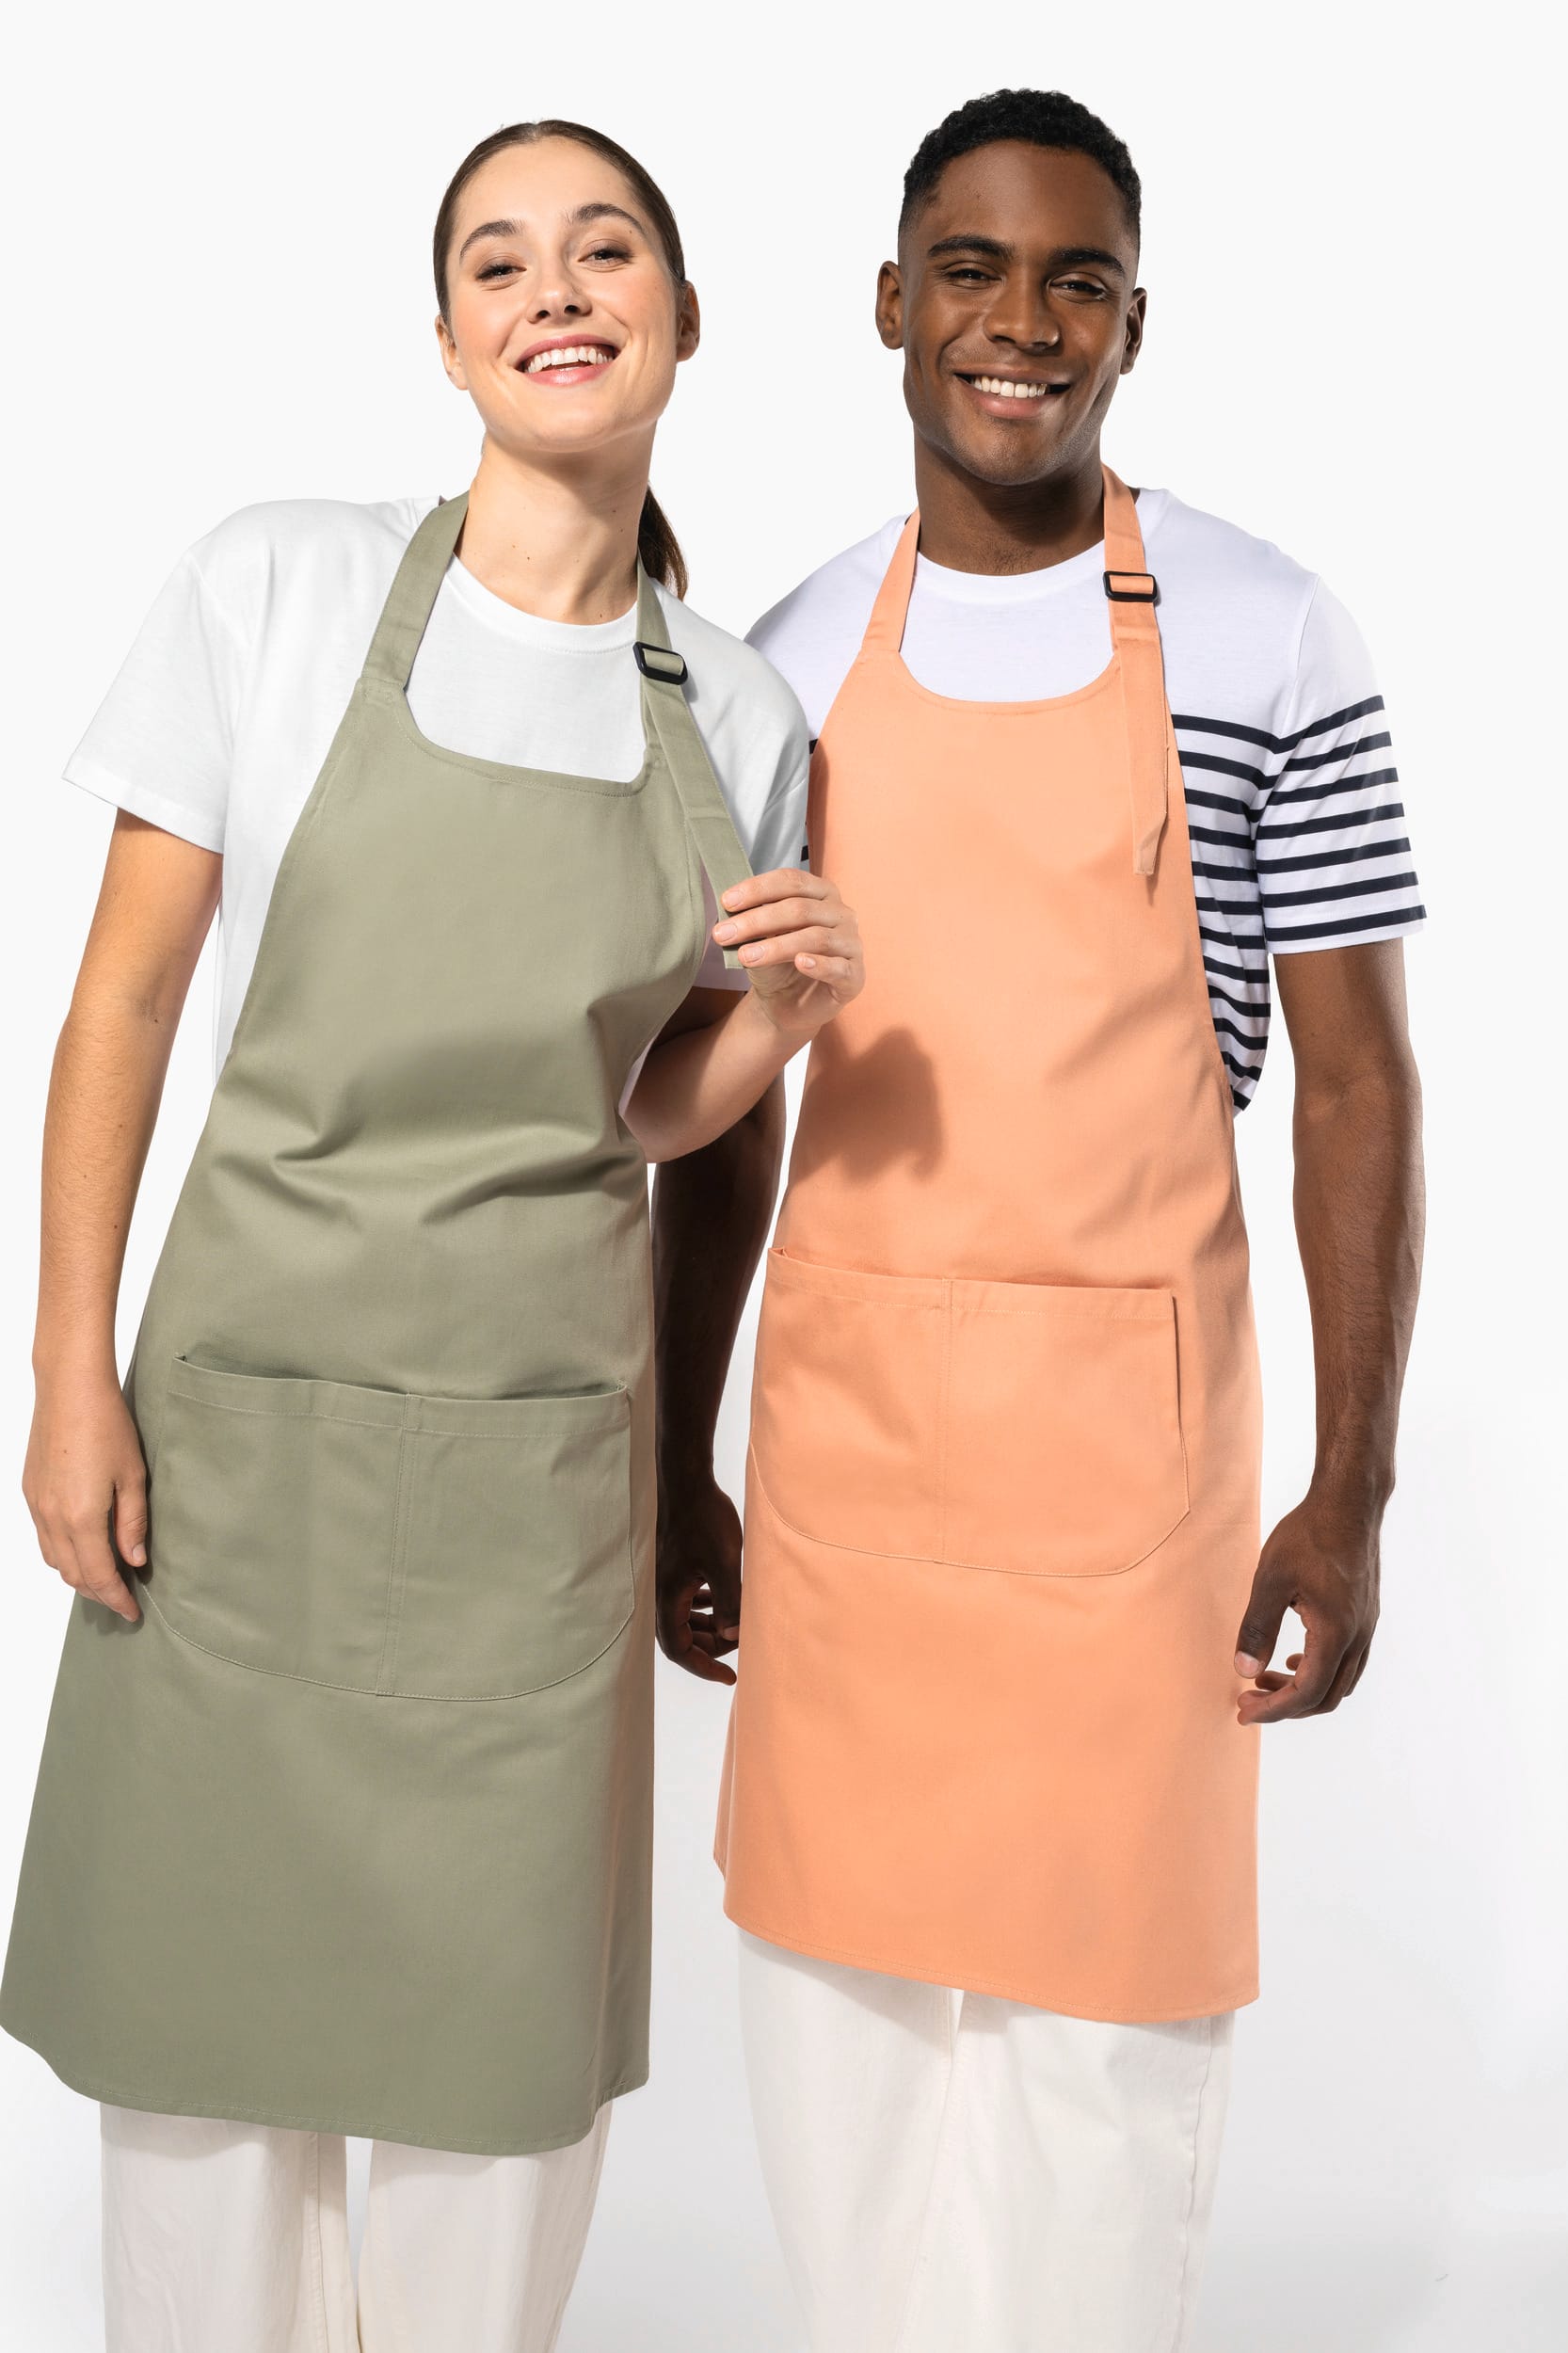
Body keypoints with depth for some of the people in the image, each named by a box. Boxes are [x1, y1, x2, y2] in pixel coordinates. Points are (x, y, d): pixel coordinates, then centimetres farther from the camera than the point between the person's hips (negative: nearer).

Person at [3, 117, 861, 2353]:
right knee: (207, 1986, 8)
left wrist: (781, 1013, -9)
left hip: (546, 1429, 2)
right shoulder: (278, 589, -4)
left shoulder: (738, 717, 4)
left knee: (509, 2023, 9)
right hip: (249, 1388, -1)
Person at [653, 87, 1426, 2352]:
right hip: (838, 1405, 4)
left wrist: (1352, 1490, -6)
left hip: (1122, 1418, -3)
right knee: (844, 1981, 12)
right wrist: (677, 1465, 11)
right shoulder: (791, 664, 7)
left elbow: (1354, 1077, -2)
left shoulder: (1266, 642, -4)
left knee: (1092, 2005, 3)